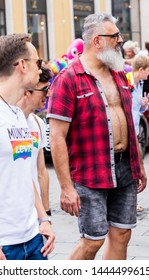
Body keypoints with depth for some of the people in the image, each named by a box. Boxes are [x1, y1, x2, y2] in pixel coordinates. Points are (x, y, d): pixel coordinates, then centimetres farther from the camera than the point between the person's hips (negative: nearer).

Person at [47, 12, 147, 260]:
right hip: (91, 175, -7)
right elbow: (57, 138, -15)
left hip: (125, 168, 7)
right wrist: (66, 187, -18)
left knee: (121, 234, 11)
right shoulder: (68, 79, -12)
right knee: (93, 241, -2)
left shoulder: (118, 74, 11)